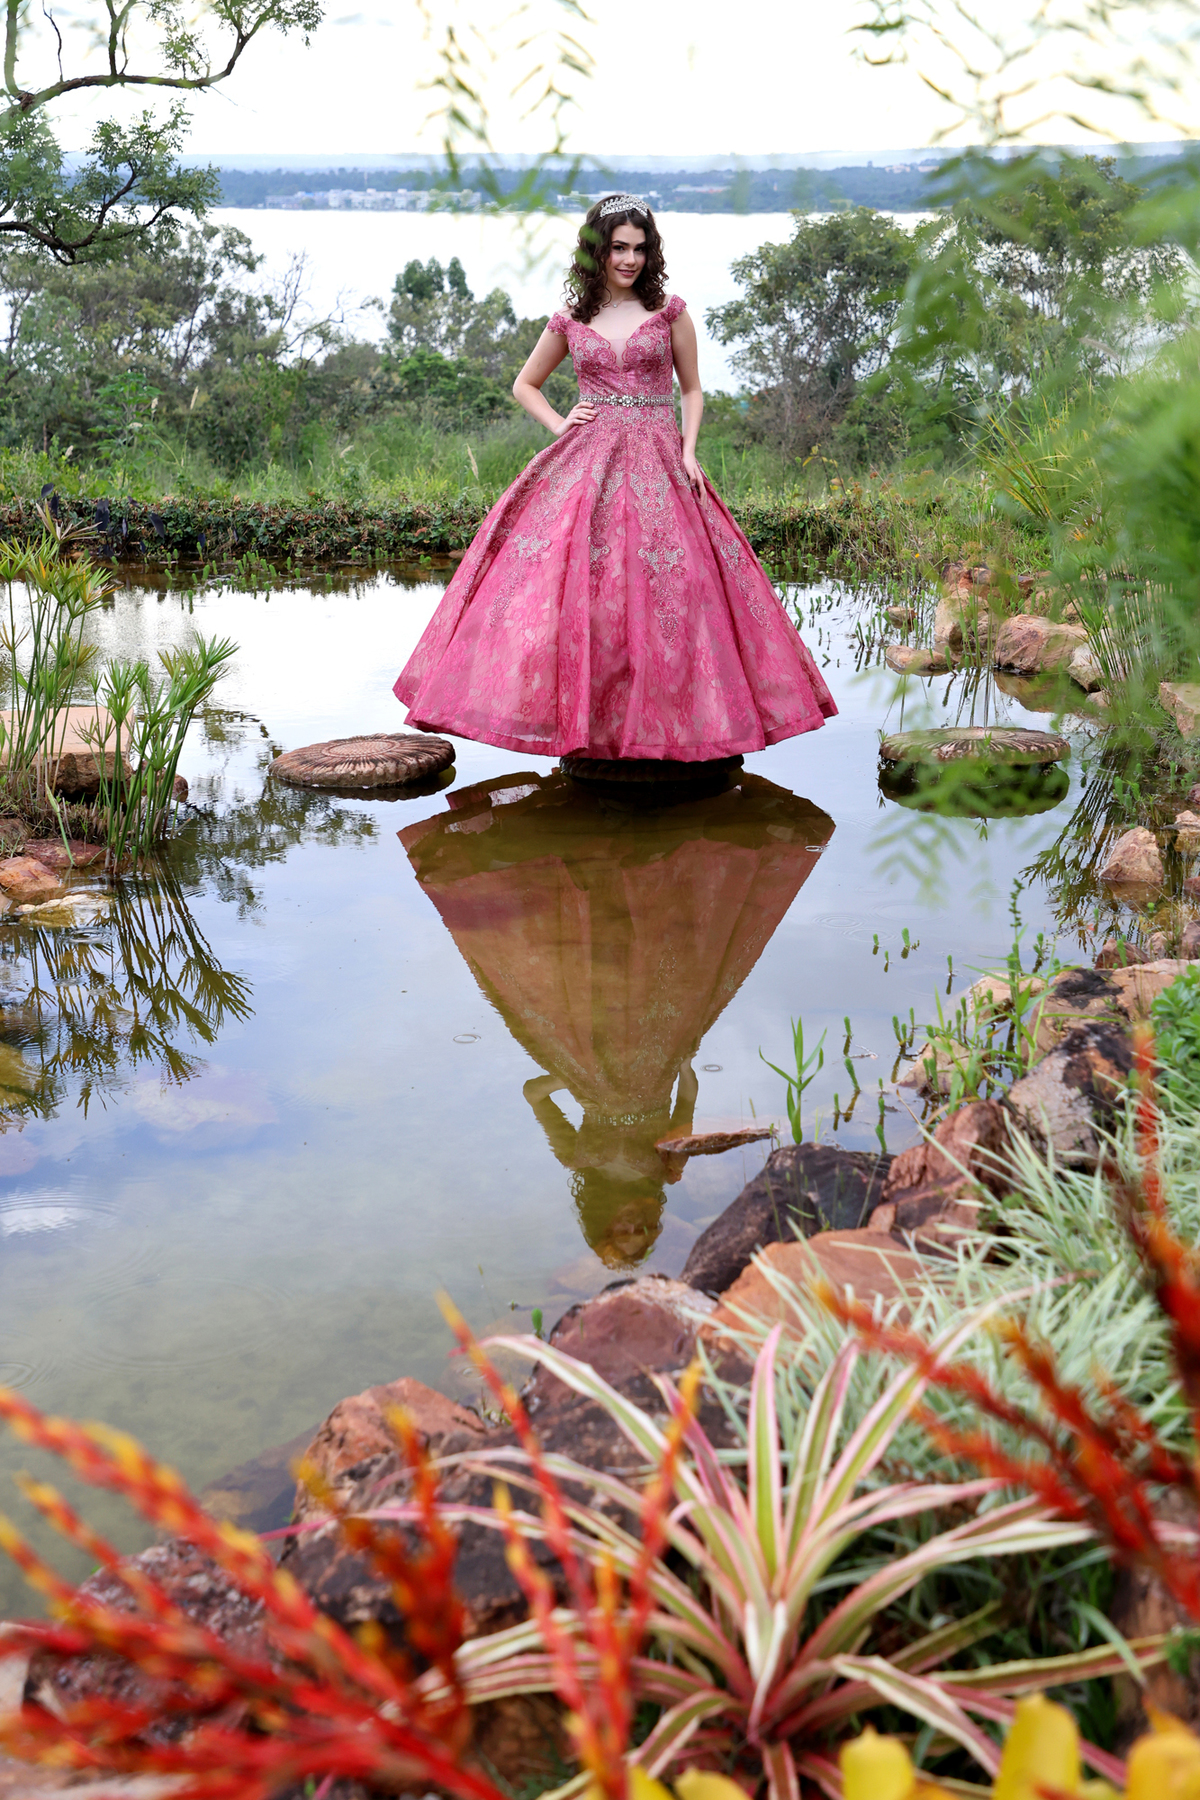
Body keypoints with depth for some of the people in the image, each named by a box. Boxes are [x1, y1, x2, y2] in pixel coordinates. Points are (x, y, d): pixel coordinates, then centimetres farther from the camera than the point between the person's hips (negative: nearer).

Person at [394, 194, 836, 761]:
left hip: (656, 465, -1)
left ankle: (658, 717, 4)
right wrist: (559, 425, 5)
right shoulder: (570, 322, 9)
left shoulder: (669, 312, 7)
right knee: (568, 584, -9)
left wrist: (688, 451, 0)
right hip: (585, 463, 1)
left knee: (665, 586, -6)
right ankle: (578, 714, 0)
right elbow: (525, 385, 22)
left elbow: (692, 389, 14)